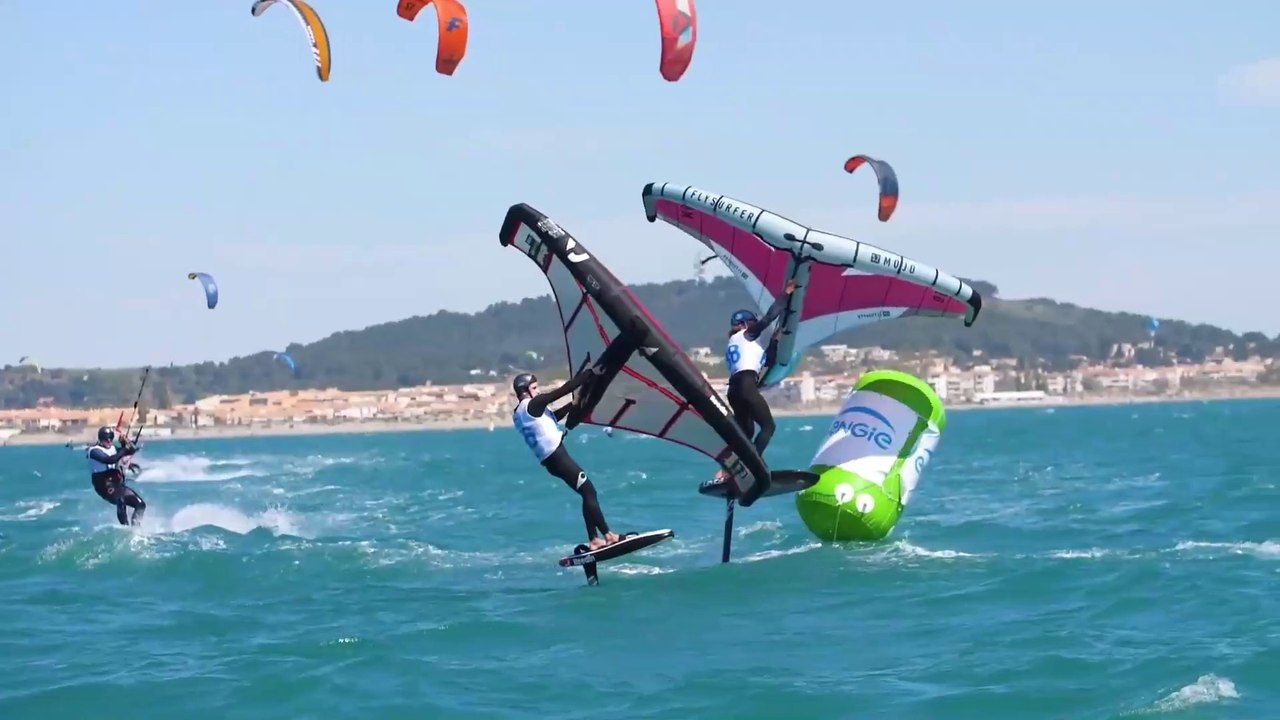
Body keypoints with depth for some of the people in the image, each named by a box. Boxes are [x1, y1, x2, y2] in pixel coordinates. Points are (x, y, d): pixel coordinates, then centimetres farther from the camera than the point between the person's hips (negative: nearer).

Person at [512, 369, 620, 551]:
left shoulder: (519, 413, 16)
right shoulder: (532, 405, -12)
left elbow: (551, 418, 29)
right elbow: (564, 390, -11)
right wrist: (589, 373, -5)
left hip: (550, 459, 10)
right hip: (556, 456, -10)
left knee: (588, 493, 11)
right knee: (588, 491, -7)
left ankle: (594, 539, 6)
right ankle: (607, 535, -6)